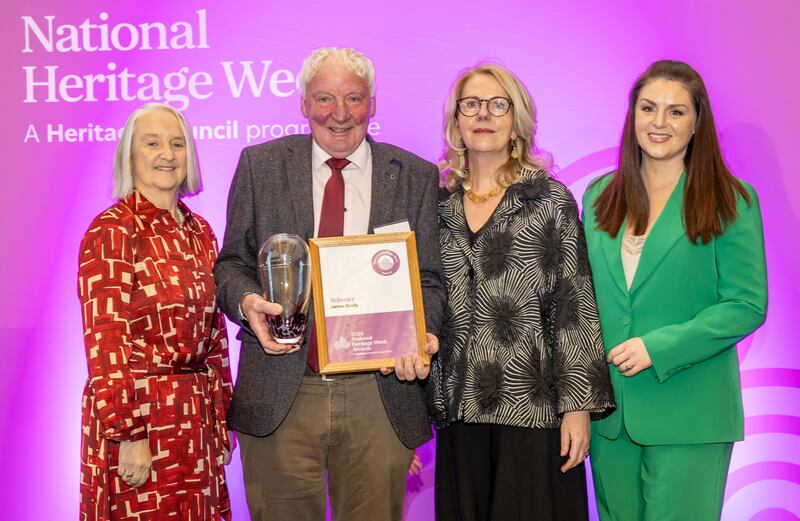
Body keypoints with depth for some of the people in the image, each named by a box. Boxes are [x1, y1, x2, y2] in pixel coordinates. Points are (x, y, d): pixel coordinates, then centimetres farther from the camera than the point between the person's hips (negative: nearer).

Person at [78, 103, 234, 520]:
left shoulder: (199, 231, 9)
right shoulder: (111, 231, -10)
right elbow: (105, 341, -14)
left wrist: (221, 421, 11)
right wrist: (129, 434, -17)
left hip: (196, 419, 6)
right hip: (138, 413, -6)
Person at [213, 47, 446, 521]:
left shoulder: (416, 177, 6)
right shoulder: (260, 165, 6)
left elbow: (429, 278, 5)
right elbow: (233, 262, 9)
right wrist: (245, 301, -14)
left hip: (381, 397, 0)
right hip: (280, 396, 0)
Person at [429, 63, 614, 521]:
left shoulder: (550, 200, 0)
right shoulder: (441, 204, 10)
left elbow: (576, 307, -3)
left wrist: (578, 405, -9)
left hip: (534, 409, -3)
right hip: (458, 411, 3)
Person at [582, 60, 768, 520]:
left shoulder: (732, 201, -3)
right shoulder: (600, 197, 9)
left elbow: (747, 306, -8)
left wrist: (657, 348, -17)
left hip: (688, 414, -4)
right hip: (608, 411, 4)